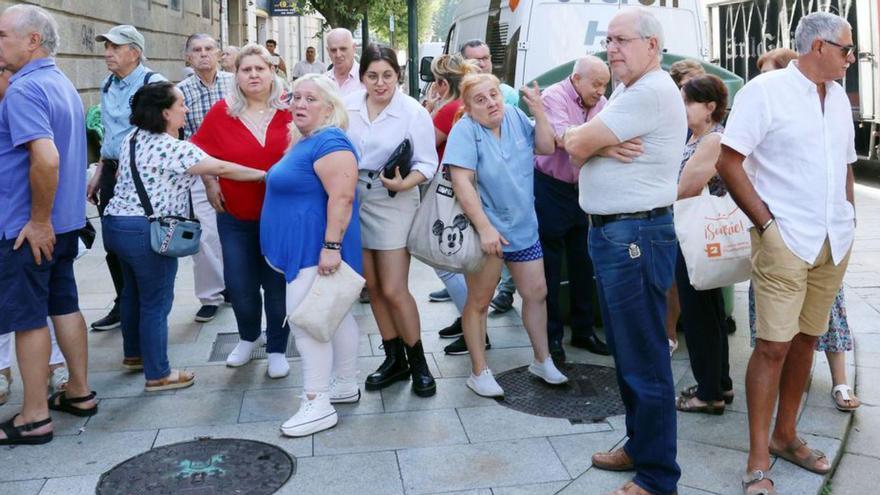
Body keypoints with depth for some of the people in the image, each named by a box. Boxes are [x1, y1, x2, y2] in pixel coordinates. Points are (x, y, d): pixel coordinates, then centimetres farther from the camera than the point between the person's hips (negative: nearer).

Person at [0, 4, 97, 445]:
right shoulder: (63, 84, 12)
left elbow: (46, 159, -31)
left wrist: (38, 222, -22)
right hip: (65, 222, 9)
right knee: (64, 306, 16)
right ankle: (80, 392, 26)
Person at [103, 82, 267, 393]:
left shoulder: (132, 138, 9)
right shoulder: (174, 149, -17)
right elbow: (223, 169, -15)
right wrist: (264, 175, -5)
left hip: (116, 223, 9)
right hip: (147, 231, -9)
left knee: (133, 292, 23)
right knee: (156, 303, 0)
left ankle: (134, 354, 40)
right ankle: (157, 375, 9)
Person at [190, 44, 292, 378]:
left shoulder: (289, 110, -6)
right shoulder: (222, 112, -4)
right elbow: (199, 150, 8)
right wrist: (209, 184, 2)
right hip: (235, 216, 1)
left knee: (277, 285, 8)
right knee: (239, 285, 9)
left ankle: (277, 349, 26)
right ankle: (248, 337, 37)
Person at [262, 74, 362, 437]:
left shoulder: (329, 142, -17)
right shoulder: (303, 141, 16)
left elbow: (342, 197, -27)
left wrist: (331, 246, -30)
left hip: (316, 251, -11)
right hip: (305, 248, 11)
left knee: (306, 321, -10)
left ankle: (318, 405, -4)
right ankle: (346, 385, 27)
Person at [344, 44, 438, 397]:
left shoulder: (414, 113, -9)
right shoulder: (348, 106, 1)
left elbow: (427, 163, -9)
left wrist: (404, 183, -26)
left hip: (393, 203, -4)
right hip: (353, 199, 4)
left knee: (394, 290, -6)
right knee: (373, 286, 11)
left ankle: (418, 361, 13)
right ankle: (394, 359, 25)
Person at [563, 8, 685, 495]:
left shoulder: (652, 92, -17)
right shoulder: (624, 91, 17)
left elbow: (577, 145, -19)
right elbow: (574, 142, 9)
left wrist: (590, 141, 5)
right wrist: (602, 145, -13)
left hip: (636, 236, -10)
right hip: (608, 233, 10)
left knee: (645, 359, -3)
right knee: (625, 351, 18)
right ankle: (639, 444, 33)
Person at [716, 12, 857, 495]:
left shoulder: (838, 97, 14)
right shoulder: (765, 90, -8)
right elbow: (729, 163, -13)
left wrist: (848, 221, 11)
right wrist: (767, 223, -14)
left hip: (834, 242, 7)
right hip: (785, 239, -7)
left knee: (805, 338, 12)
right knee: (773, 345, -7)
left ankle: (785, 435, 26)